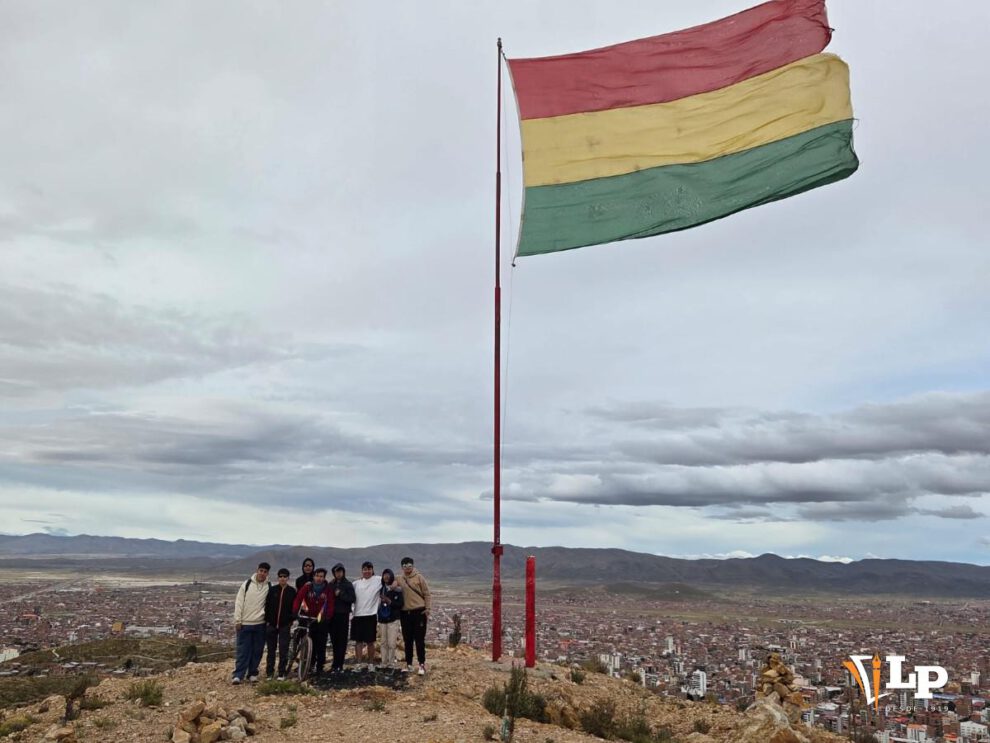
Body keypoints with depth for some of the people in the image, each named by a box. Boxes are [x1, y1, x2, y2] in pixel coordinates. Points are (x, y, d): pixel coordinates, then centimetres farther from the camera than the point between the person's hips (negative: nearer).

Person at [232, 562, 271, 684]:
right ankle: (238, 675, 3)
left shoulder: (269, 587, 1)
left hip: (260, 624, 2)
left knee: (257, 651, 6)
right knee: (243, 651, -1)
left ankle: (252, 673, 17)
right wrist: (237, 620, -5)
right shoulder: (247, 584, -1)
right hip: (245, 623, -1)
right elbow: (239, 602, -1)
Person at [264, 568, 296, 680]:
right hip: (272, 624, 1)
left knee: (283, 650, -1)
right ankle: (269, 672, 18)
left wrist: (291, 621, -4)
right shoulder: (272, 590, 1)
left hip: (285, 625, -1)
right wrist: (267, 620, -1)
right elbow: (267, 606, 4)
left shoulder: (292, 591, -1)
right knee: (271, 649, 9)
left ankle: (281, 673, 8)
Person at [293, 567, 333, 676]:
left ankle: (320, 667, 11)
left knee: (321, 645, 1)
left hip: (321, 620, 0)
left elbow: (330, 605, -4)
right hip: (308, 618, 0)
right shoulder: (307, 587, -4)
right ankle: (311, 663, 20)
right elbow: (298, 599, -8)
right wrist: (294, 613, -20)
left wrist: (328, 617, -17)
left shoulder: (328, 589, -2)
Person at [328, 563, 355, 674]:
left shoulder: (348, 584, -1)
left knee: (342, 640, -2)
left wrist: (340, 594, -13)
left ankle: (339, 665, 1)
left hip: (343, 615, -4)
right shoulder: (331, 584, 11)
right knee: (334, 640, 8)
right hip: (332, 615, 4)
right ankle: (336, 664, 17)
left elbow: (352, 599, -9)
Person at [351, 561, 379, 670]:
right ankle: (358, 664, 14)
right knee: (358, 641, 7)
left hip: (371, 615, -2)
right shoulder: (356, 583, 9)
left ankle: (371, 663, 21)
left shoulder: (378, 581, -1)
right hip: (357, 615, 2)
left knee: (370, 641, 7)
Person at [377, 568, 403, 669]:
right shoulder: (381, 589, 6)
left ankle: (391, 664, 7)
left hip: (393, 620, -4)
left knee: (391, 643, -3)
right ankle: (384, 663, 17)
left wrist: (389, 601, -18)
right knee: (384, 643, 8)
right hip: (382, 619, 4)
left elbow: (400, 604, -9)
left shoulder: (397, 589, -5)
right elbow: (379, 603, 11)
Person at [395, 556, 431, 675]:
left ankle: (422, 664, 3)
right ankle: (408, 664, 20)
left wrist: (427, 609, -8)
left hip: (419, 612, -4)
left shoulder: (419, 577, -4)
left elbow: (426, 594, -4)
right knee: (407, 640, 11)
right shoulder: (399, 579, 7)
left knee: (419, 639, -3)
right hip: (405, 612, 4)